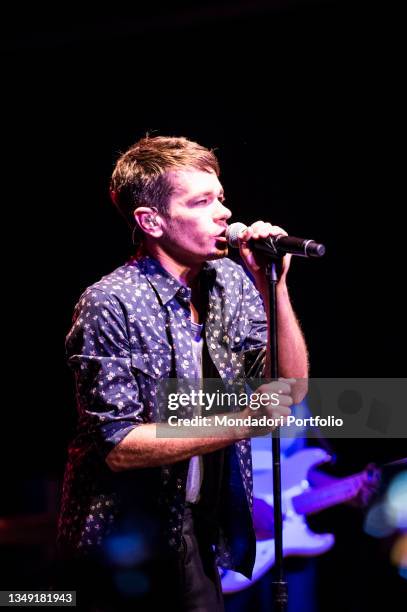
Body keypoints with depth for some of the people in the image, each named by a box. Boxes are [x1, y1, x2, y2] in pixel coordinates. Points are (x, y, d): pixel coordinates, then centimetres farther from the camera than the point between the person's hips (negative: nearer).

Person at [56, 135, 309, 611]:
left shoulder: (231, 280, -1)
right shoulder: (110, 305, -20)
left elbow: (291, 389, -3)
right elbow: (118, 447, -23)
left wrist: (273, 287, -15)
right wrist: (241, 422, -26)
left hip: (195, 527, 6)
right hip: (121, 539, -6)